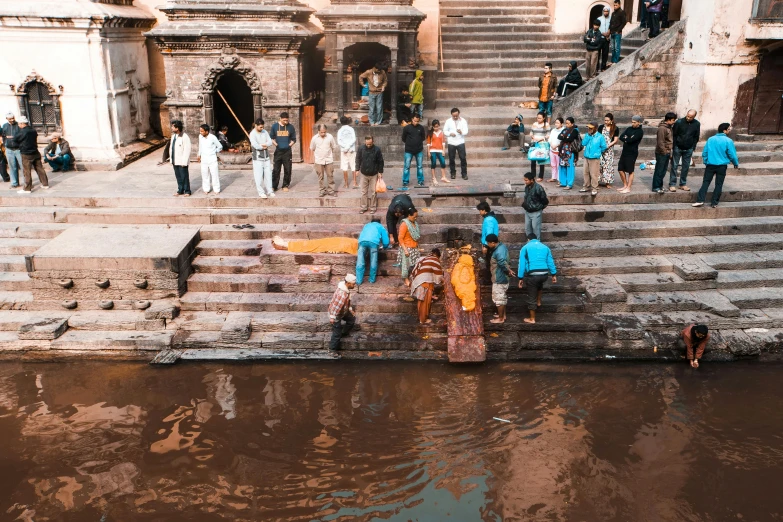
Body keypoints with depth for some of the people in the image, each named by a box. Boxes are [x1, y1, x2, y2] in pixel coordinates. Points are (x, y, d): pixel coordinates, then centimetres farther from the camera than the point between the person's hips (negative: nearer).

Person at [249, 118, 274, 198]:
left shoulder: (265, 132, 8)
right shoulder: (252, 134, -9)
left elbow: (270, 142, 0)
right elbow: (255, 145, -20)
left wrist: (263, 145, -17)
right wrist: (264, 146, -6)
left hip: (266, 156, 5)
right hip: (257, 157, -5)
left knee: (268, 174, 8)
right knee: (259, 175, -5)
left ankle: (269, 191, 16)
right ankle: (261, 192, 0)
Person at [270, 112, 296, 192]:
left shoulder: (290, 127, 1)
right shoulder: (274, 126, 1)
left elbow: (294, 139, 10)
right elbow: (271, 137, 10)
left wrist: (290, 144, -3)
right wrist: (275, 143, -4)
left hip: (287, 151, 0)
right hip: (278, 151, 0)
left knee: (287, 170, 4)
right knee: (276, 170, 1)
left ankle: (285, 185, 16)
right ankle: (274, 186, 9)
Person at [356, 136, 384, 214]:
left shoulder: (377, 150, -11)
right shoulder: (361, 149, -6)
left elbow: (380, 162, -2)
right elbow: (358, 159, 5)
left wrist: (380, 172, -3)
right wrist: (357, 169, -1)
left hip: (374, 175, -2)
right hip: (364, 174, 2)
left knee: (373, 192, 5)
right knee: (364, 192, 8)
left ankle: (373, 208, 16)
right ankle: (363, 207, 19)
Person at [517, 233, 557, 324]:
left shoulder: (525, 247, 6)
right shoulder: (545, 247, 16)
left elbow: (522, 264, 0)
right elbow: (550, 262, 12)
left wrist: (520, 278, 2)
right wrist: (554, 275, 16)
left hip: (532, 275, -4)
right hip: (544, 274, 4)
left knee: (531, 297, 9)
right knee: (540, 284, 41)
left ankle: (532, 319, 18)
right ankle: (538, 301, 46)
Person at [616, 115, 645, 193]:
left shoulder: (640, 132, -11)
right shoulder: (629, 128, 10)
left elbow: (630, 140, -21)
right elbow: (621, 137, 1)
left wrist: (625, 139, -3)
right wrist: (627, 139, -14)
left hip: (632, 153, -7)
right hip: (625, 152, 7)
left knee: (630, 171, 0)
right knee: (620, 169, 10)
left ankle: (628, 188, 7)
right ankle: (625, 185, 25)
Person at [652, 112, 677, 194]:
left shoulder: (668, 127, 11)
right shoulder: (662, 128, -18)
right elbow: (660, 142, -20)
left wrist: (669, 152, 16)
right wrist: (664, 152, -17)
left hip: (666, 153, 9)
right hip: (662, 153, -9)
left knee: (663, 170, 14)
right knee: (659, 170, -3)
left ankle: (660, 185, 23)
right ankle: (655, 187, 3)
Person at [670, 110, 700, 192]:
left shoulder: (697, 124, -2)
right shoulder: (679, 122, -11)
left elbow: (696, 137, 7)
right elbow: (674, 135, -7)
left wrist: (693, 148, 3)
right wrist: (673, 148, -9)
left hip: (688, 149, 3)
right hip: (678, 148, -3)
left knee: (686, 167, 7)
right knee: (674, 166, -1)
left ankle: (683, 184, 16)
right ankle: (672, 184, 2)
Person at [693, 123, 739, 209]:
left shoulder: (710, 139, 4)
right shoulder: (728, 141, -7)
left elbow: (704, 153, 5)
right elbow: (732, 154, -5)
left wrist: (706, 162, 18)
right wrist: (736, 164, 10)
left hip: (710, 165, 2)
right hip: (722, 166, -2)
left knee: (706, 182, 5)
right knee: (719, 184, 6)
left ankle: (700, 200, -7)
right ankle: (715, 202, 9)